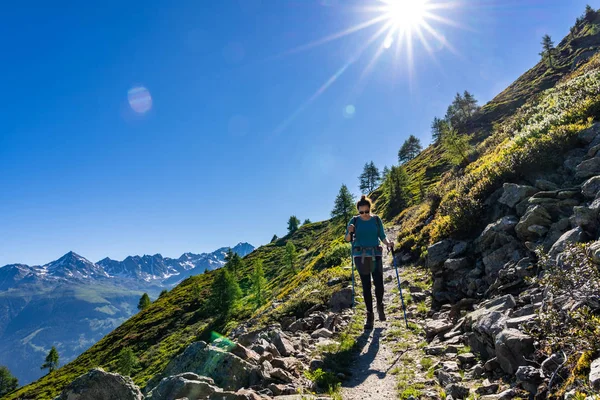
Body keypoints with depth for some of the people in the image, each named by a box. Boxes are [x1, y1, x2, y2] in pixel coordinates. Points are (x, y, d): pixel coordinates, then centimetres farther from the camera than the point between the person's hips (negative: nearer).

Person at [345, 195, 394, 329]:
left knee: (379, 284, -6)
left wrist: (388, 243, -13)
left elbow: (382, 236, 7)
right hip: (360, 256, 0)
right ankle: (370, 315, 11)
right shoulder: (355, 220, -1)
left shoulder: (376, 219, 1)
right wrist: (350, 232, -22)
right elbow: (347, 239, -1)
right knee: (366, 286, 2)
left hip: (376, 254, 0)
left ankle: (380, 306, 26)